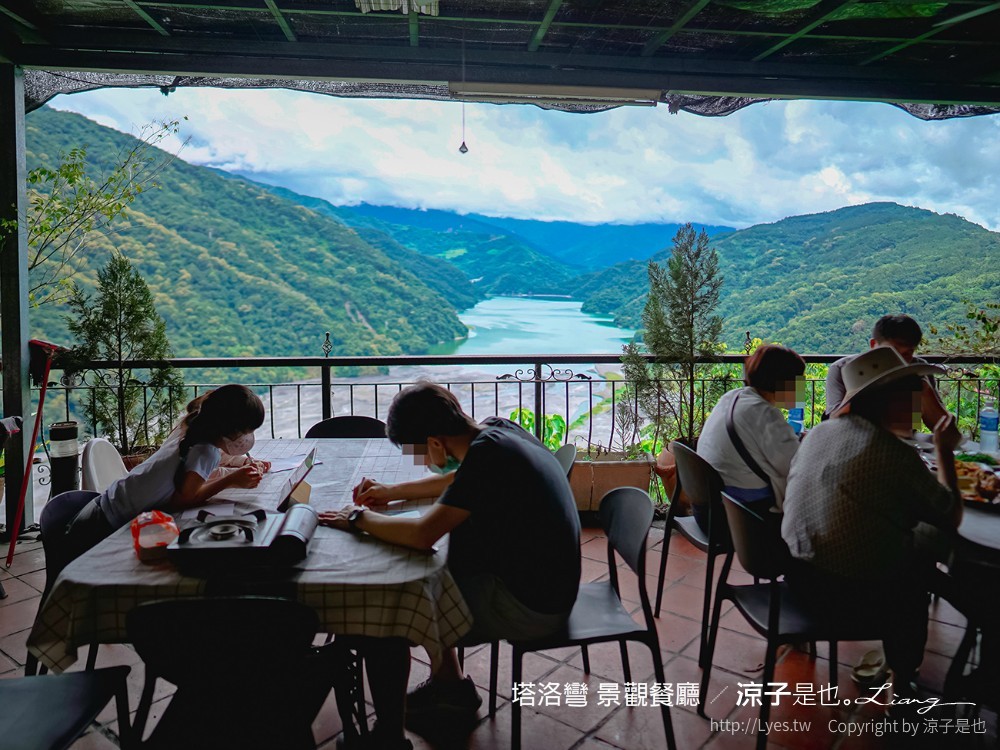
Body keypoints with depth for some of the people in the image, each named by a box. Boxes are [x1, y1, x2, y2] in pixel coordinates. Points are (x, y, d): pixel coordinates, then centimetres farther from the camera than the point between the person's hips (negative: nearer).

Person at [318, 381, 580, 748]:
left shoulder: (487, 453, -26)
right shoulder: (496, 428, -1)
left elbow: (423, 533, -32)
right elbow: (458, 479, 20)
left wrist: (359, 519, -15)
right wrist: (393, 491, 15)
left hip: (528, 607, -9)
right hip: (542, 582, 9)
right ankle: (451, 687, 34)